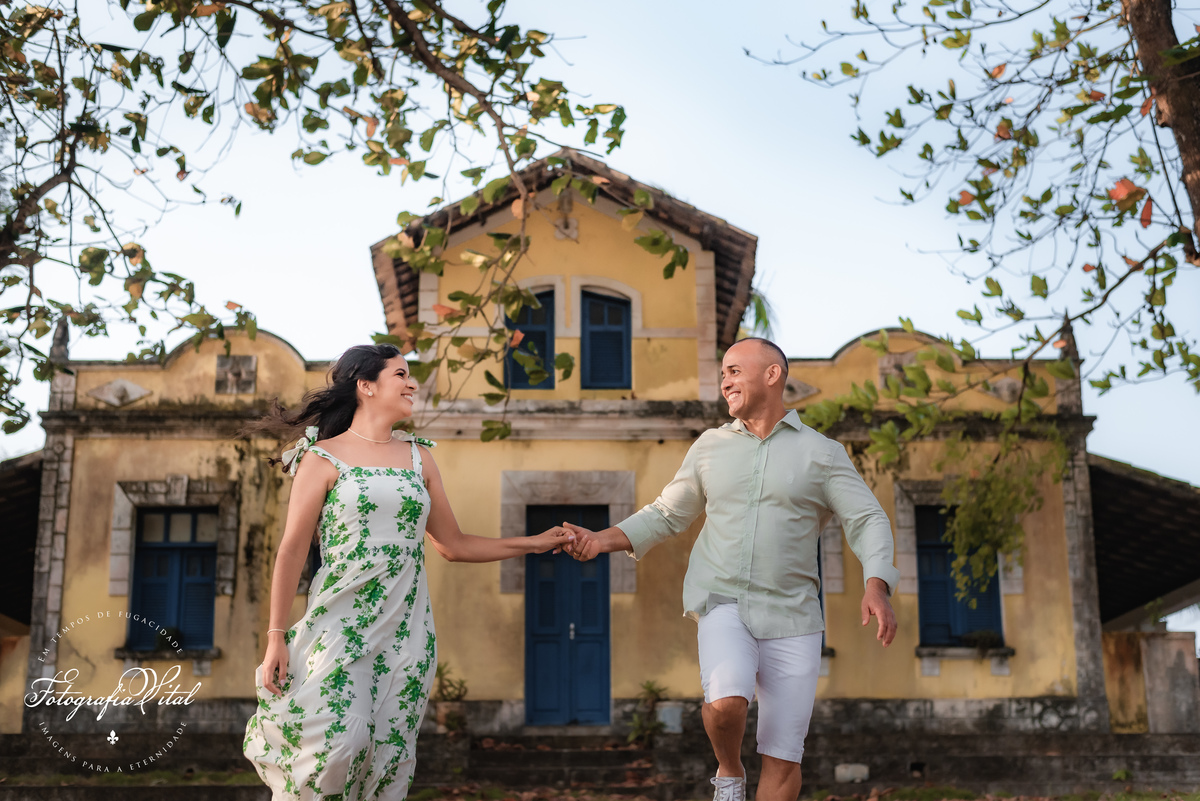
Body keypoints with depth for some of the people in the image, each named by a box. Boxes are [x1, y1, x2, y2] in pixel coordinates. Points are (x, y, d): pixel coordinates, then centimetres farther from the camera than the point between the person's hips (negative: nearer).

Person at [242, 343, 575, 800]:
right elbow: (293, 549, -1)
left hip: (406, 632, 4)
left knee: (389, 757, 1)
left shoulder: (418, 457, 15)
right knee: (336, 745, -18)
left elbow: (453, 545, 18)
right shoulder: (324, 458, 2)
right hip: (340, 626, -4)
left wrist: (535, 543, 14)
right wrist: (276, 637, -6)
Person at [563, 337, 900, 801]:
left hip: (790, 616, 0)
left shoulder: (822, 453, 1)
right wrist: (604, 539, 0)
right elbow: (665, 516, 15)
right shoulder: (710, 446, 8)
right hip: (723, 602, 0)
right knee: (727, 702, -28)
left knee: (782, 756, 0)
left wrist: (877, 588, -22)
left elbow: (868, 522, -4)